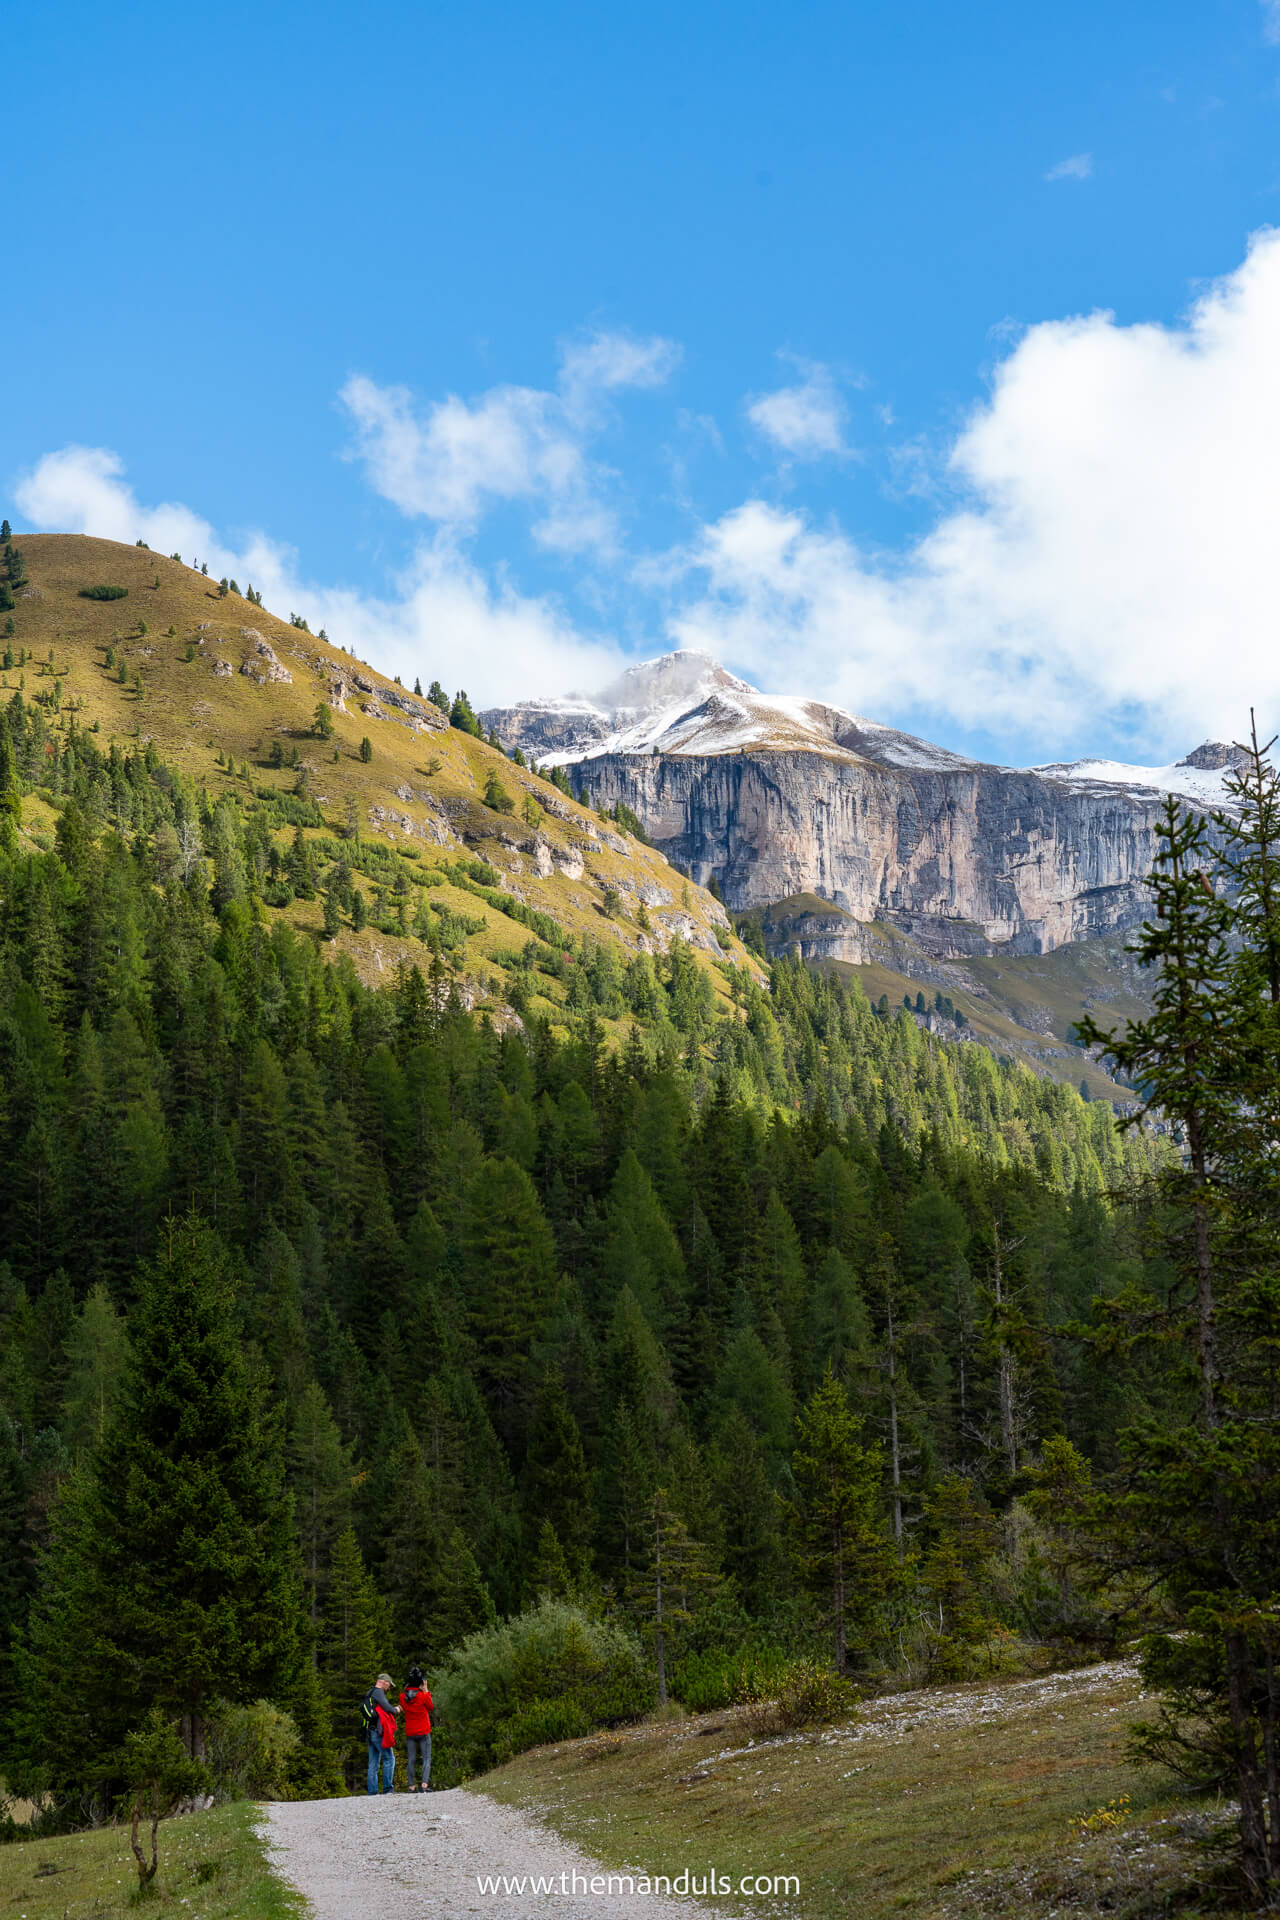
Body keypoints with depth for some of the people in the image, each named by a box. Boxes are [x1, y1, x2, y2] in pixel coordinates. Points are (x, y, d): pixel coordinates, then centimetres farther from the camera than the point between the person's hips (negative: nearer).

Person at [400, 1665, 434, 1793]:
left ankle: (411, 1786, 5)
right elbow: (430, 1707, 3)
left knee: (411, 1760, 8)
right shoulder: (423, 1696, -13)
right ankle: (424, 1784, -16)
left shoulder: (403, 1697, -3)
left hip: (409, 1733, 3)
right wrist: (426, 1691, 3)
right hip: (423, 1732, -3)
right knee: (426, 1759, -1)